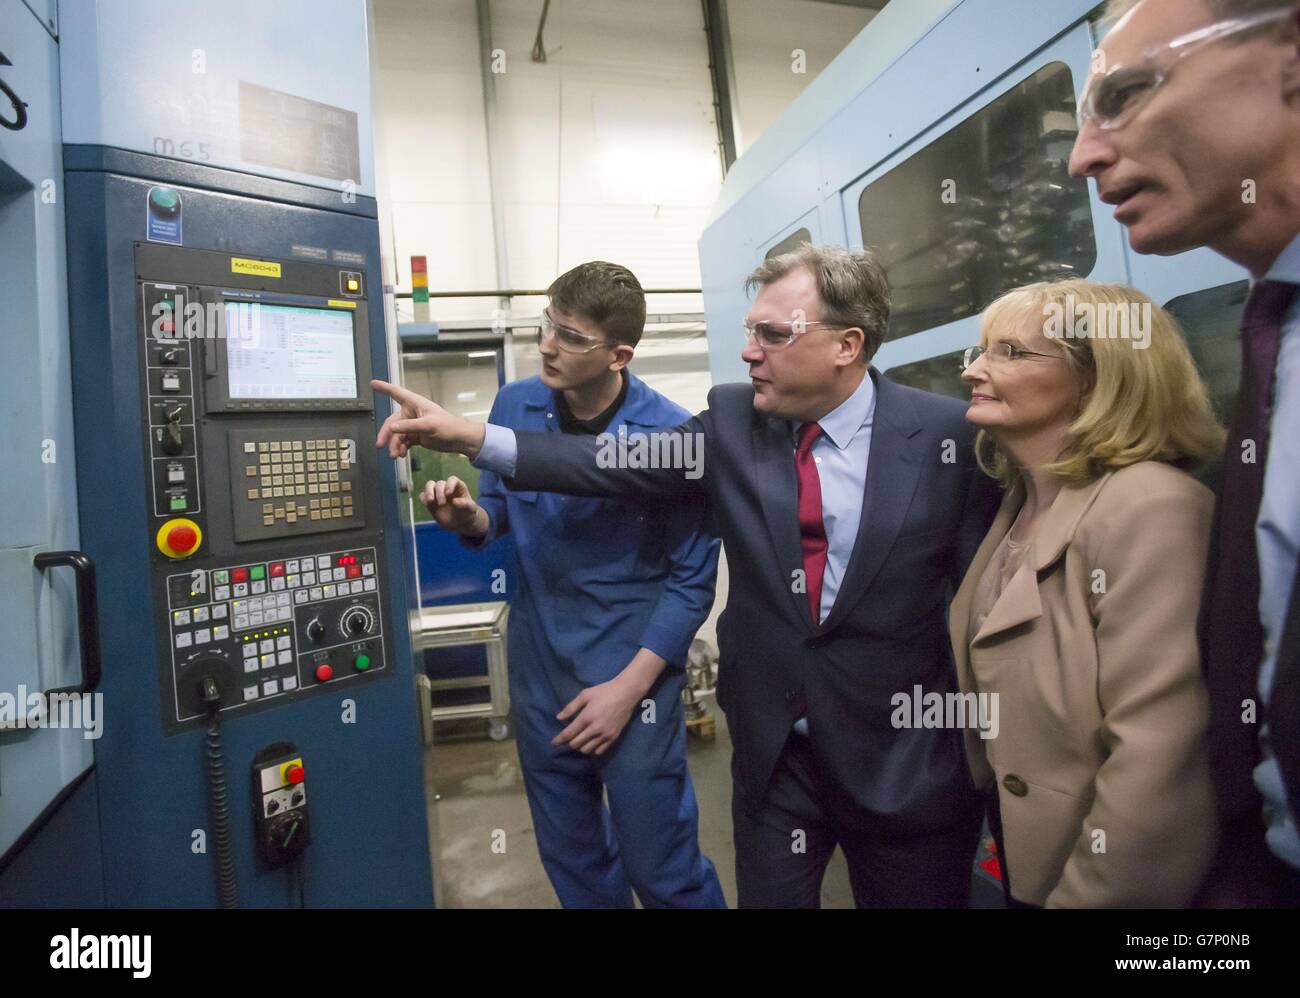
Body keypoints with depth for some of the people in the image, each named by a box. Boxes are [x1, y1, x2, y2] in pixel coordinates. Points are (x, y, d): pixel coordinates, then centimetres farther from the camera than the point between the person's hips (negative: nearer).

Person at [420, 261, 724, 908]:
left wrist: (628, 687, -14)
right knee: (572, 862, 21)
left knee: (661, 871, 9)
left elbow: (691, 579, -11)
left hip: (633, 672, -4)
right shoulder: (516, 405, -4)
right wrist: (467, 518, -15)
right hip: (538, 667, 4)